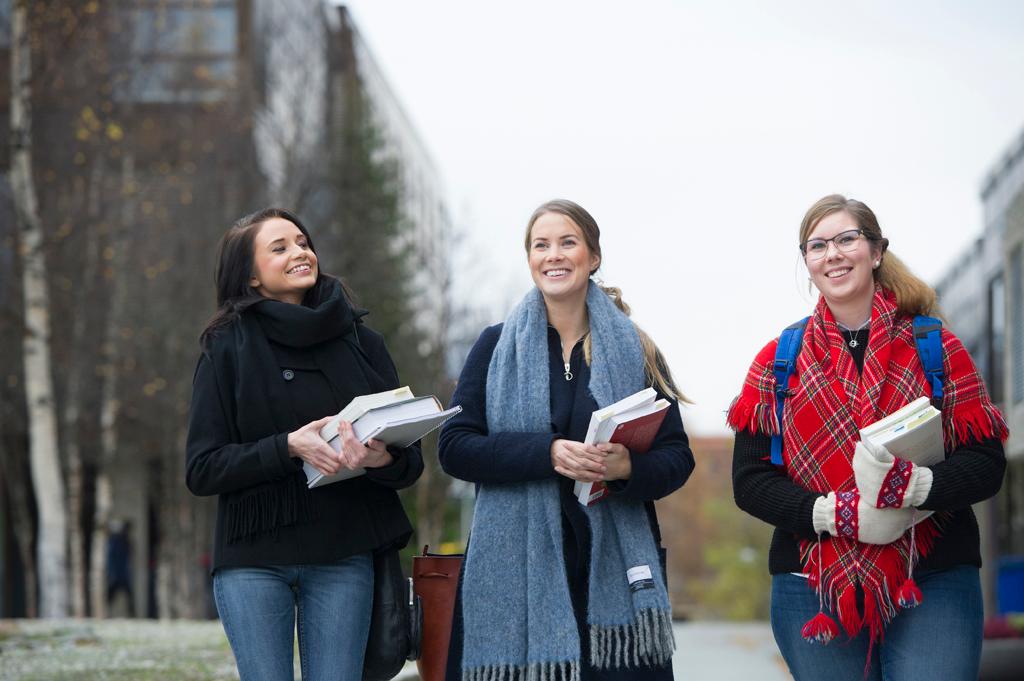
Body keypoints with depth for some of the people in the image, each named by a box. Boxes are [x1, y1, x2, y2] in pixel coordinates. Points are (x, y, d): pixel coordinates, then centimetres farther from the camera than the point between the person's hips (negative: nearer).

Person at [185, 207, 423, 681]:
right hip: (253, 559, -2)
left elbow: (412, 461, 9)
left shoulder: (361, 343, 8)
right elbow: (201, 469, -3)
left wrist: (384, 459, -15)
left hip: (343, 557, 2)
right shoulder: (227, 349, 2)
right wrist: (289, 447, -17)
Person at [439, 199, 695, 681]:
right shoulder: (497, 347, 8)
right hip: (516, 574, -1)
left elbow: (677, 457, 8)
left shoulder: (635, 351, 10)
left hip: (615, 572, 1)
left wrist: (628, 468, -15)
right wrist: (547, 453, -15)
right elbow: (453, 448, 0)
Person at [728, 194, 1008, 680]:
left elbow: (987, 464, 0)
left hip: (934, 587, -1)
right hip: (815, 589, 1)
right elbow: (749, 481, 2)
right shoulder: (779, 361, 8)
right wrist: (835, 513, -14)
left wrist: (913, 485, -21)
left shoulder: (935, 348, 6)